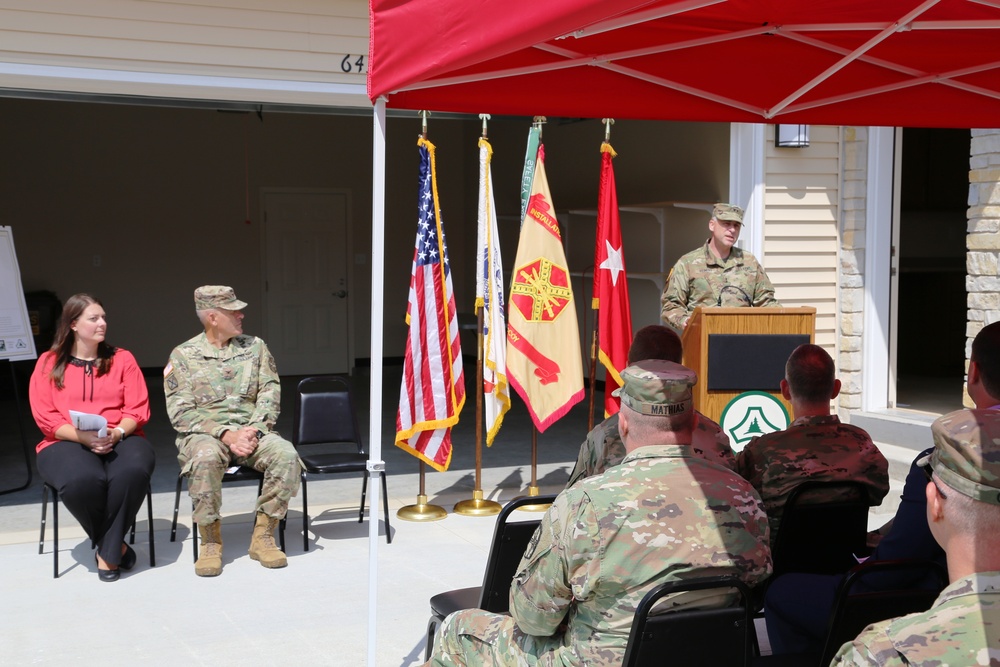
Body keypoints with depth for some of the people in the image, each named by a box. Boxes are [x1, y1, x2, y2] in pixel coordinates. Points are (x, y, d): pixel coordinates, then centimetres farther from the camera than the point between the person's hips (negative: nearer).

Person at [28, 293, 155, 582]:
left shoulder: (122, 359, 12)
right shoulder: (49, 363, 8)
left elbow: (138, 409, 5)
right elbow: (46, 417, -1)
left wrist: (116, 433, -17)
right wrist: (84, 437, -18)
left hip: (120, 439, 1)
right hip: (66, 442, -1)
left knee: (133, 471, -36)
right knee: (82, 480, -38)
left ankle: (107, 552, -16)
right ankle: (116, 546, -9)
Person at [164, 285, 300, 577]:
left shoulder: (255, 347, 11)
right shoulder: (183, 356, 2)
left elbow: (270, 395, 5)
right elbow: (180, 411, -6)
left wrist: (254, 431, -14)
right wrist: (226, 434, -18)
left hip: (251, 432, 3)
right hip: (203, 434, -2)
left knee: (285, 454, -28)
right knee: (205, 458, -38)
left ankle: (263, 536, -14)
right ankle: (210, 541, -20)